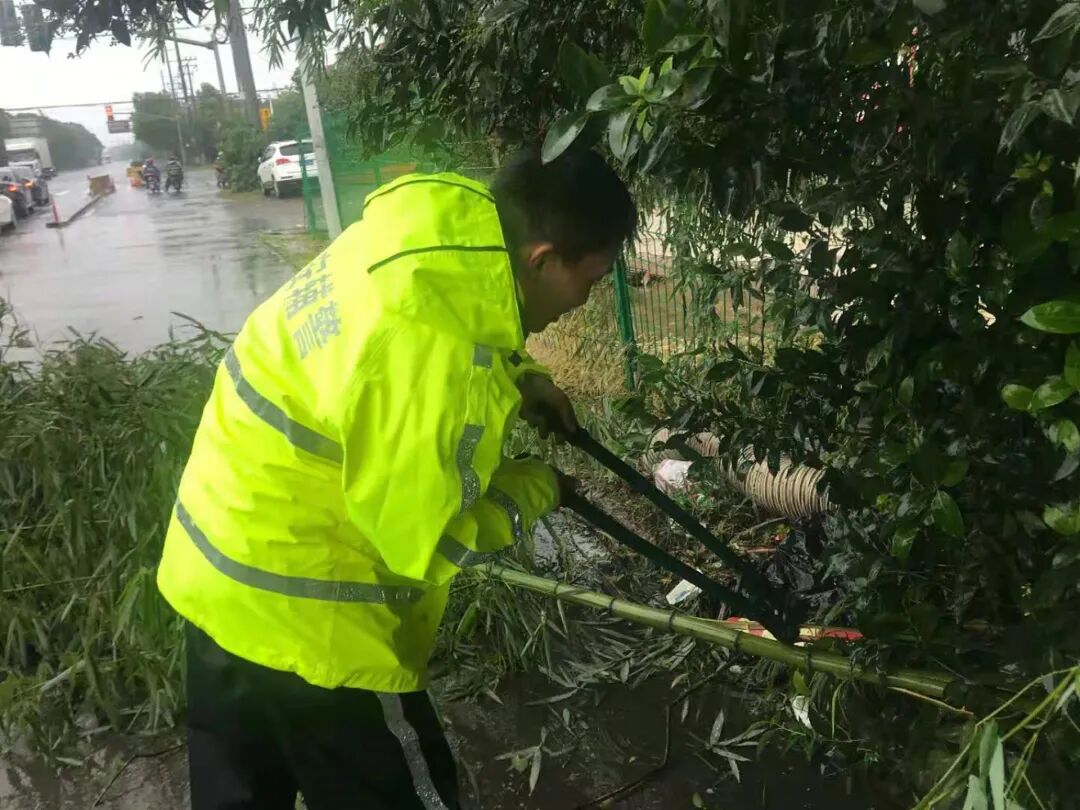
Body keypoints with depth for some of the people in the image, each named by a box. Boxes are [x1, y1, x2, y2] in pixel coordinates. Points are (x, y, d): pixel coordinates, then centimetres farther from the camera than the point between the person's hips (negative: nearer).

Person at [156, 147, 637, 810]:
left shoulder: (444, 232, -5)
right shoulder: (430, 345, -32)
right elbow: (421, 541, -22)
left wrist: (521, 381, 5)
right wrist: (534, 488, -7)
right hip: (294, 609, -9)